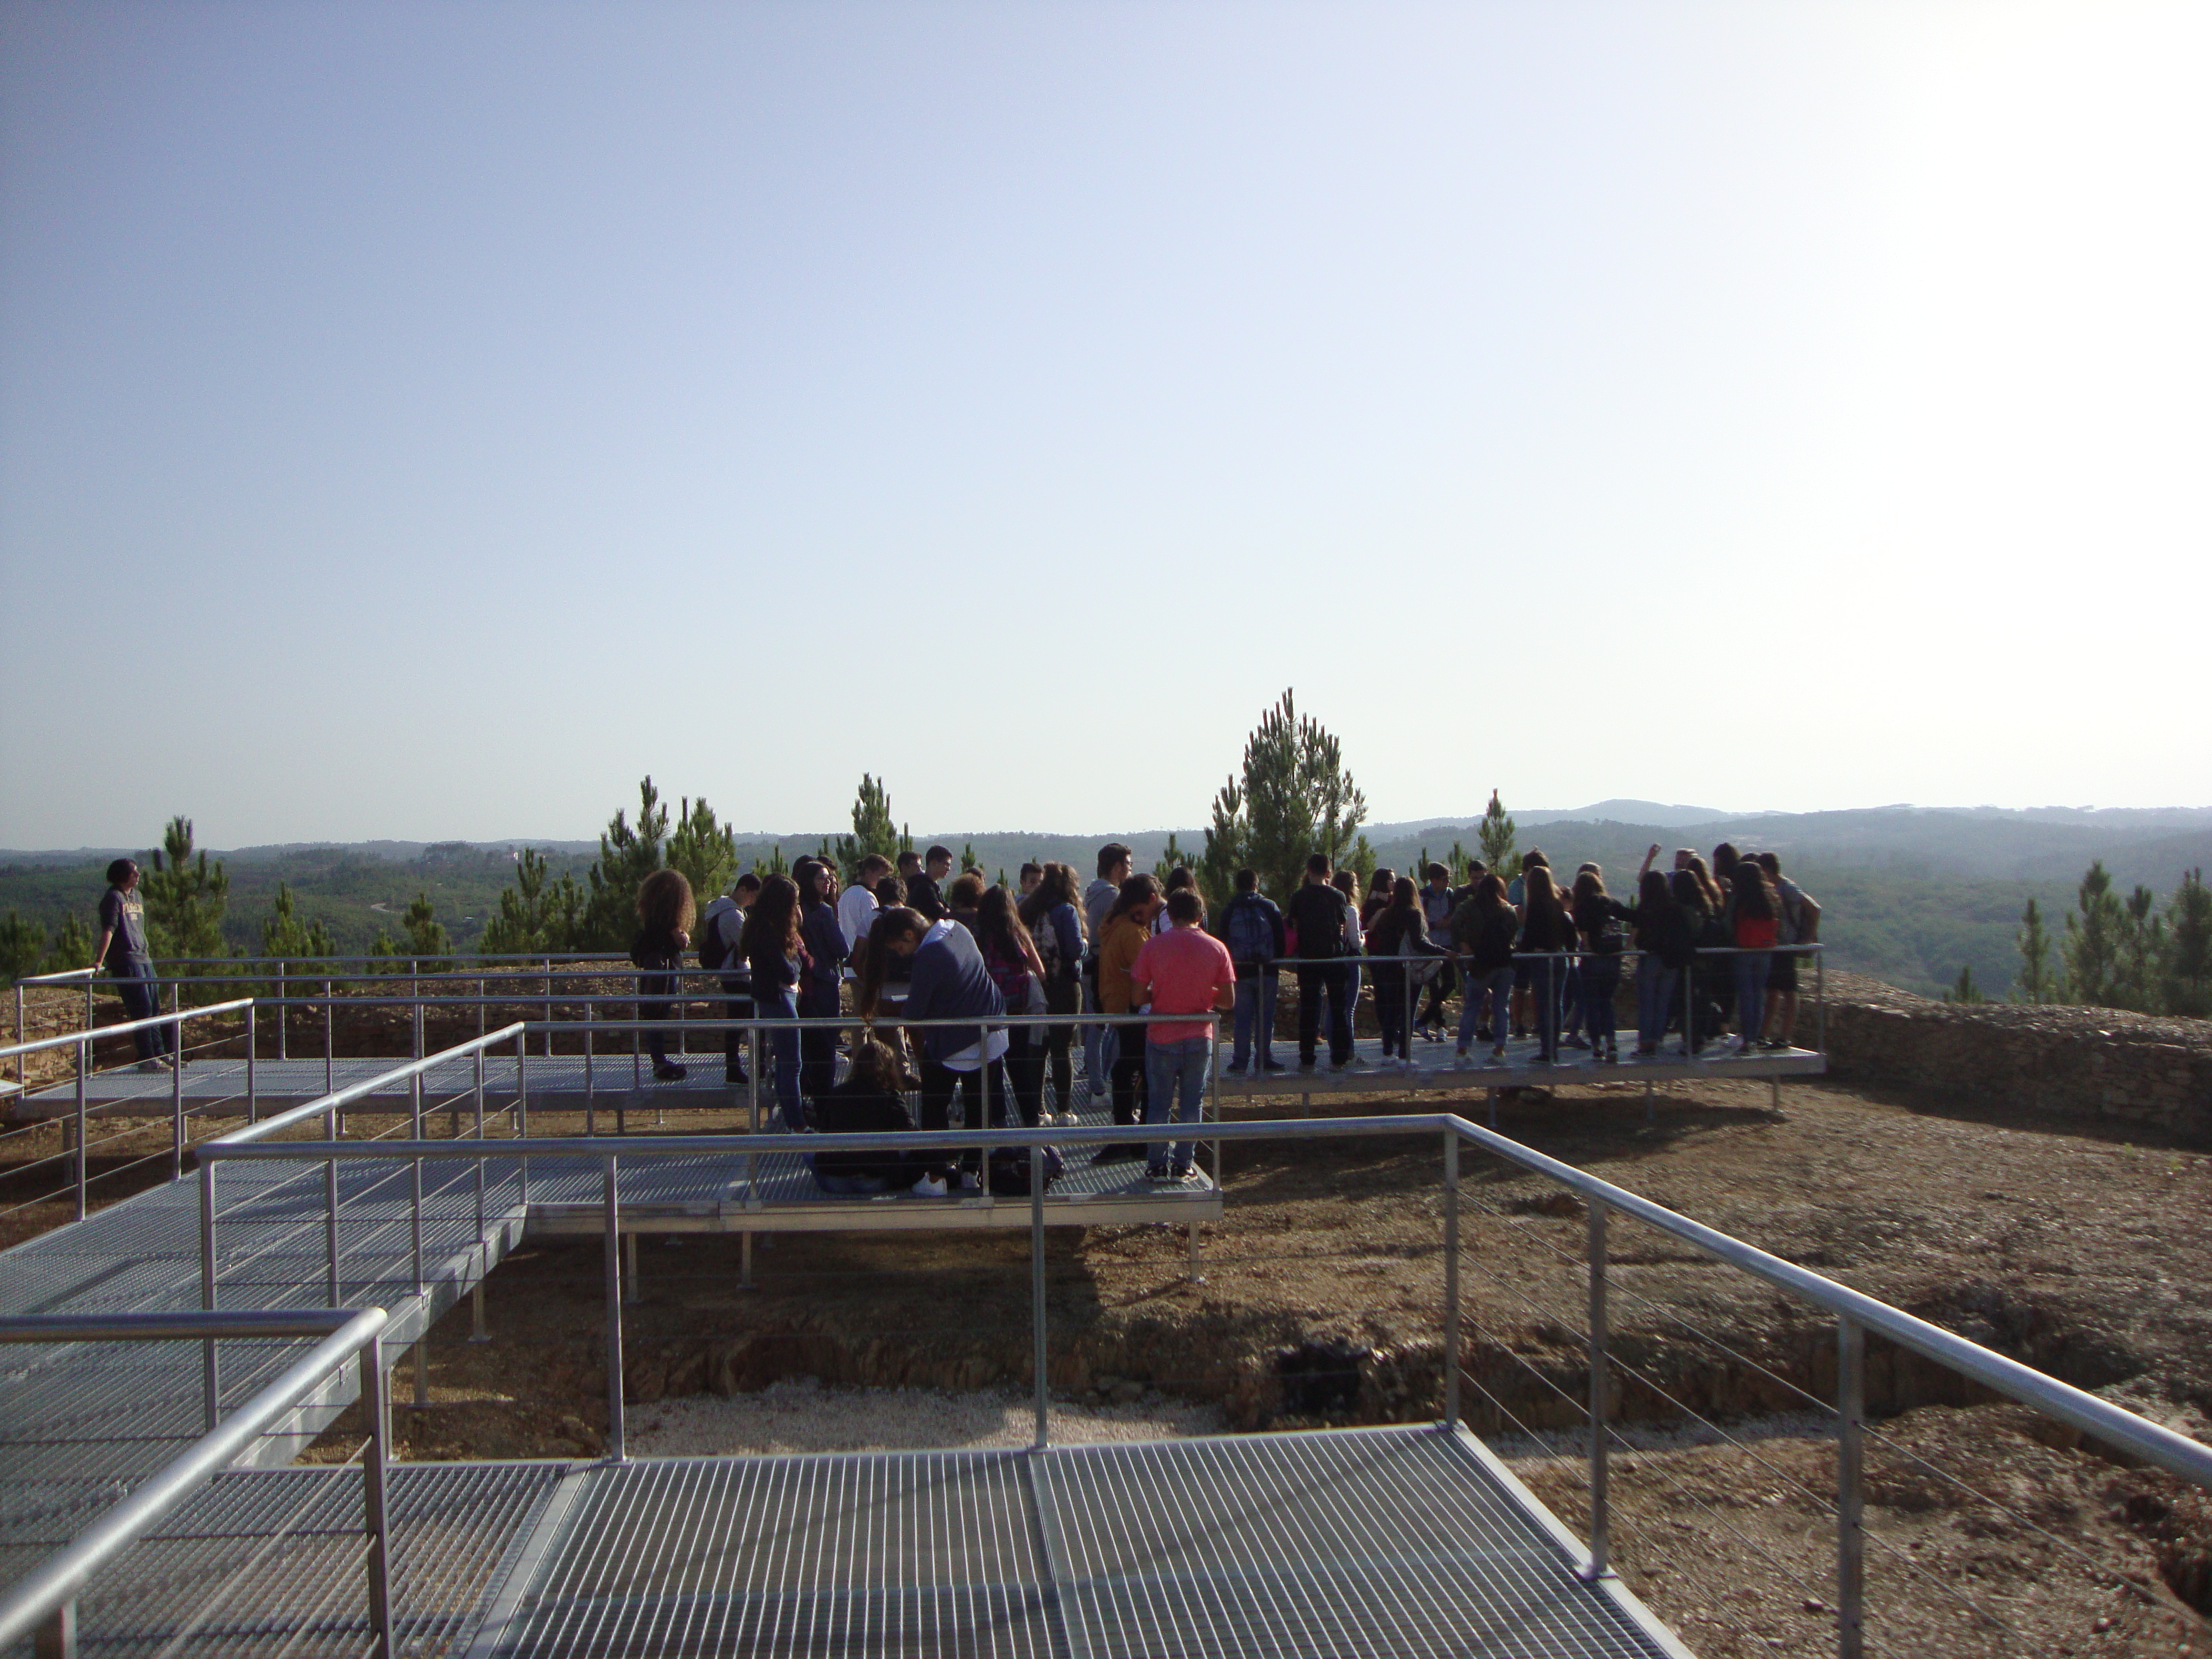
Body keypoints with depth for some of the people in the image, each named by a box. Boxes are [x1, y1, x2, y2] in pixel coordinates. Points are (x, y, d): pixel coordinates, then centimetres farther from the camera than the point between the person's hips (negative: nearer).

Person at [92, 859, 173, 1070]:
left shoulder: (137, 896, 18)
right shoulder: (114, 898, -7)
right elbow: (108, 930, -15)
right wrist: (99, 961, -19)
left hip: (144, 960, 8)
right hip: (125, 961, -8)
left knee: (154, 1008, 11)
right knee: (142, 1009, -9)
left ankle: (160, 1054, 19)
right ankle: (147, 1059, -6)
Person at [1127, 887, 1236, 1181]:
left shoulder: (1154, 945, -7)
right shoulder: (1216, 948, -4)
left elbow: (1137, 993, -7)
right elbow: (1228, 1001, -3)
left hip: (1162, 1037, -1)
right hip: (1200, 1037, 1)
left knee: (1158, 1102, 10)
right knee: (1192, 1103, 11)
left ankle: (1156, 1165, 14)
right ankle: (1183, 1165, 14)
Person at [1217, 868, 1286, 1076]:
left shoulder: (1228, 910, 1)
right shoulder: (1270, 906, 1)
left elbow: (1223, 941, 3)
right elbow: (1280, 938, 2)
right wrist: (1278, 962, 12)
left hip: (1240, 972, 0)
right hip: (1268, 972, 0)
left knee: (1243, 1018, 3)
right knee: (1265, 1017, 5)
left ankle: (1241, 1060, 2)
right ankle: (1264, 1059, 6)